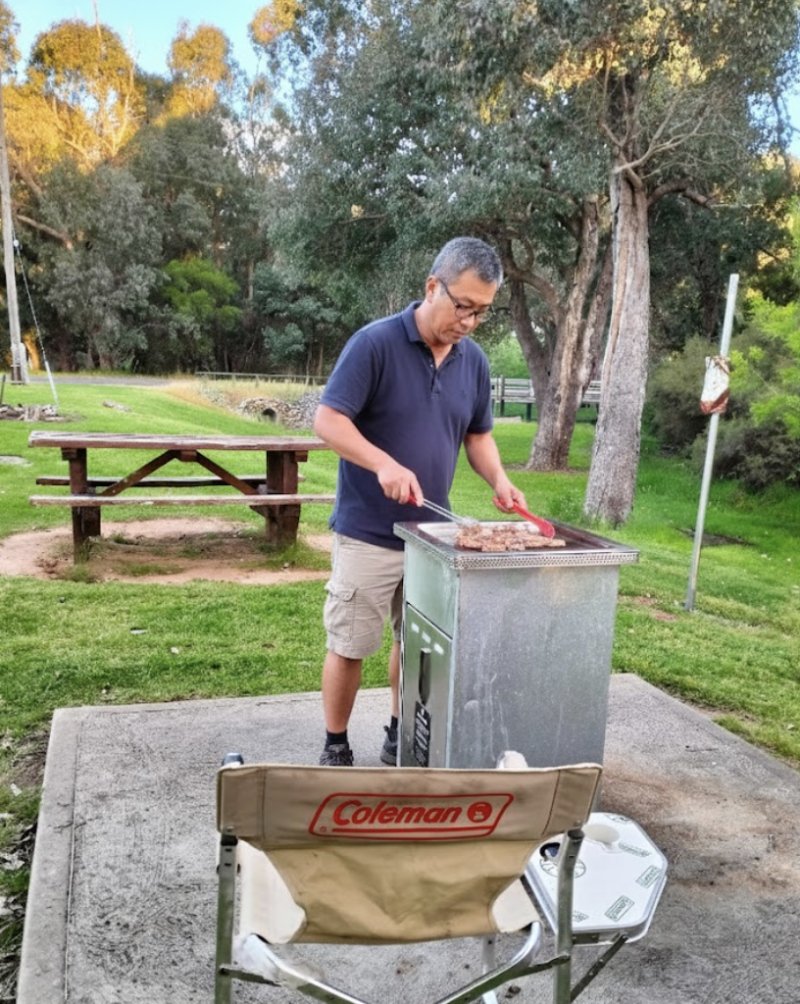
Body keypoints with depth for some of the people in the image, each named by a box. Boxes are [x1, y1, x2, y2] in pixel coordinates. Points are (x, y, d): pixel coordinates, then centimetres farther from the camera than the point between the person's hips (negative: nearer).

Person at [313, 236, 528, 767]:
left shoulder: (474, 360, 5)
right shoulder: (375, 343, -13)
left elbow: (478, 434, 15)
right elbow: (328, 420, -17)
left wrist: (499, 480, -4)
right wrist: (384, 464, -31)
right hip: (368, 533, -5)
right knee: (349, 647, 5)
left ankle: (401, 738, 34)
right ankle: (336, 749, 23)